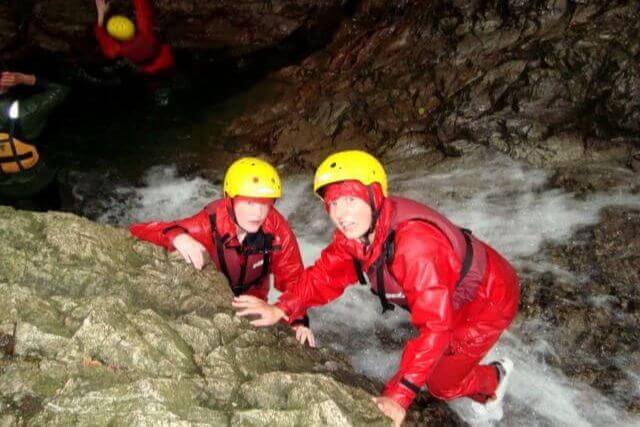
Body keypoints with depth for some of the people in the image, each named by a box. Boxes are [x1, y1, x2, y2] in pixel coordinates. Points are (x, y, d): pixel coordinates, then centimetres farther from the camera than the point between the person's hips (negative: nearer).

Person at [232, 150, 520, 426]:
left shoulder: (415, 242, -42)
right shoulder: (354, 232, -16)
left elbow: (434, 325, -42)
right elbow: (325, 276, -10)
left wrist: (398, 396, -43)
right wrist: (280, 310, -25)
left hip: (489, 298, -7)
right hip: (447, 298, 7)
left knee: (440, 383, 4)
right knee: (433, 361, 23)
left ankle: (493, 379, 36)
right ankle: (487, 395, 53)